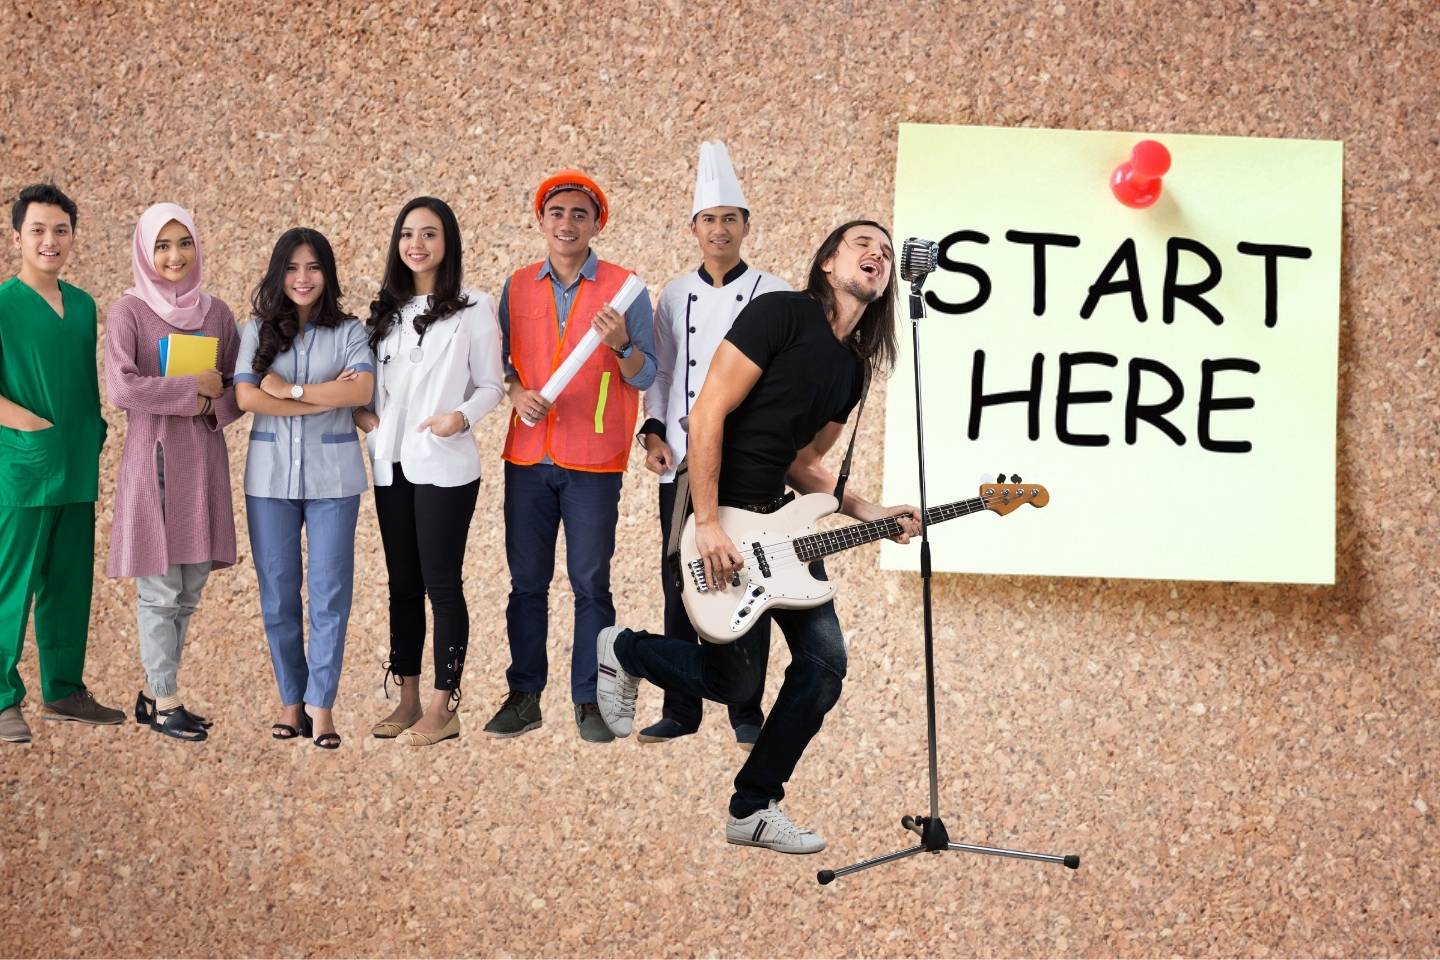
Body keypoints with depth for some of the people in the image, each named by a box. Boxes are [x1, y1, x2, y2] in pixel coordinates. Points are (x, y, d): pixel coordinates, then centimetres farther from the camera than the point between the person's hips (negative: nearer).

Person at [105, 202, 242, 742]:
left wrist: (214, 404, -10)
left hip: (204, 459, 5)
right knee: (160, 588, -1)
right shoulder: (129, 312, -5)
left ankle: (154, 692, 20)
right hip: (154, 459, -5)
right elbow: (121, 387, -18)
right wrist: (194, 388, -14)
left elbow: (240, 386, 11)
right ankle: (165, 703, 8)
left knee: (190, 587, 8)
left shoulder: (216, 312, 9)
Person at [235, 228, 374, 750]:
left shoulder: (349, 331, 3)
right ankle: (291, 697, 18)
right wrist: (325, 398, -13)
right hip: (271, 474, 1)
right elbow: (246, 397, -9)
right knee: (278, 593, 6)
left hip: (332, 476, -1)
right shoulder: (258, 330, 5)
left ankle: (321, 702, 9)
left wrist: (289, 389, -13)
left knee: (330, 591, 0)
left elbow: (361, 389, -14)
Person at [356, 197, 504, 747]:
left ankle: (443, 710, 2)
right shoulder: (385, 311, 12)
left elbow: (490, 387, -3)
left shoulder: (473, 310, -2)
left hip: (444, 466, -5)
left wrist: (463, 416, -21)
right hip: (391, 464, 5)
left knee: (441, 583, -3)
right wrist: (360, 412, -1)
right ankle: (407, 701, 17)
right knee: (402, 583, 10)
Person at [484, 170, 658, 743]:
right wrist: (516, 392, -8)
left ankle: (589, 701, 8)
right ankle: (523, 696, 14)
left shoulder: (623, 288, 0)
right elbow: (499, 361, 12)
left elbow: (645, 377, -1)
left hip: (594, 462, -3)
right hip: (528, 457, 3)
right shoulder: (517, 287, 9)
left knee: (591, 583, 0)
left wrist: (621, 344, -21)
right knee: (526, 581, 6)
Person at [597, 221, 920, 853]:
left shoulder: (853, 368, 11)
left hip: (774, 519, 8)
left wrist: (871, 514, 0)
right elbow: (708, 413, -19)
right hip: (715, 513, -8)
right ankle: (622, 651, 21)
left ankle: (754, 808, 13)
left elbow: (803, 461, 14)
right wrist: (709, 524, -23)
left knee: (825, 663, 1)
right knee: (735, 680, -7)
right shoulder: (782, 314, -14)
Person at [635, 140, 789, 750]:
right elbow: (660, 372, 14)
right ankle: (680, 711, 15)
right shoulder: (675, 296, 10)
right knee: (680, 589, 5)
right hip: (681, 466, 3)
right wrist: (653, 432, 1)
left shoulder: (773, 295, 0)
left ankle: (746, 714, 10)